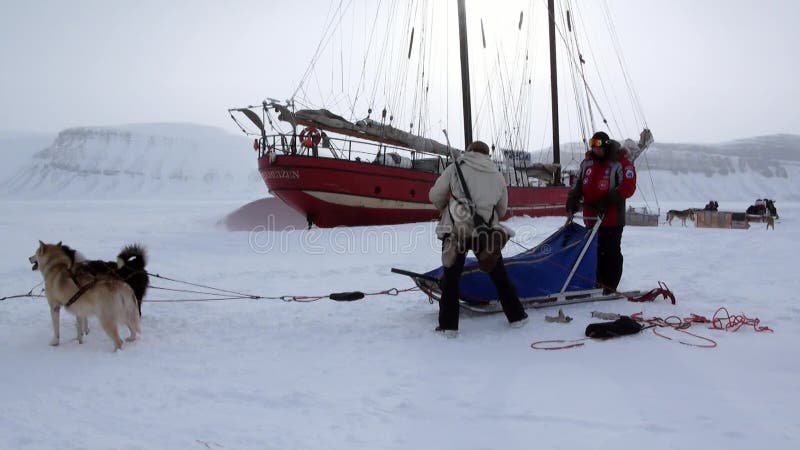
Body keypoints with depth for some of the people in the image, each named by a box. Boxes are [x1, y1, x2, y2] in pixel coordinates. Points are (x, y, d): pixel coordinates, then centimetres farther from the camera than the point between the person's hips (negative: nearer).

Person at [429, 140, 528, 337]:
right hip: (487, 232, 3)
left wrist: (445, 208, 21)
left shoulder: (455, 168, 3)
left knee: (451, 277, 8)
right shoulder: (497, 175, 13)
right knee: (499, 275, 18)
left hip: (456, 230, -2)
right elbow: (502, 209, 18)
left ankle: (448, 325, 6)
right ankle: (516, 316, 26)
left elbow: (435, 196, 1)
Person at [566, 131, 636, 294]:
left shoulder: (621, 163, -9)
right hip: (591, 216, 7)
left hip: (612, 218, -6)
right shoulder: (588, 162, 10)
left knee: (611, 251, 0)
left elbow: (628, 187, -16)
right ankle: (599, 281, 25)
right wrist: (573, 198, 0)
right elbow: (579, 183, 19)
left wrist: (608, 201, -25)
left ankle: (610, 286, 6)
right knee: (595, 250, 14)